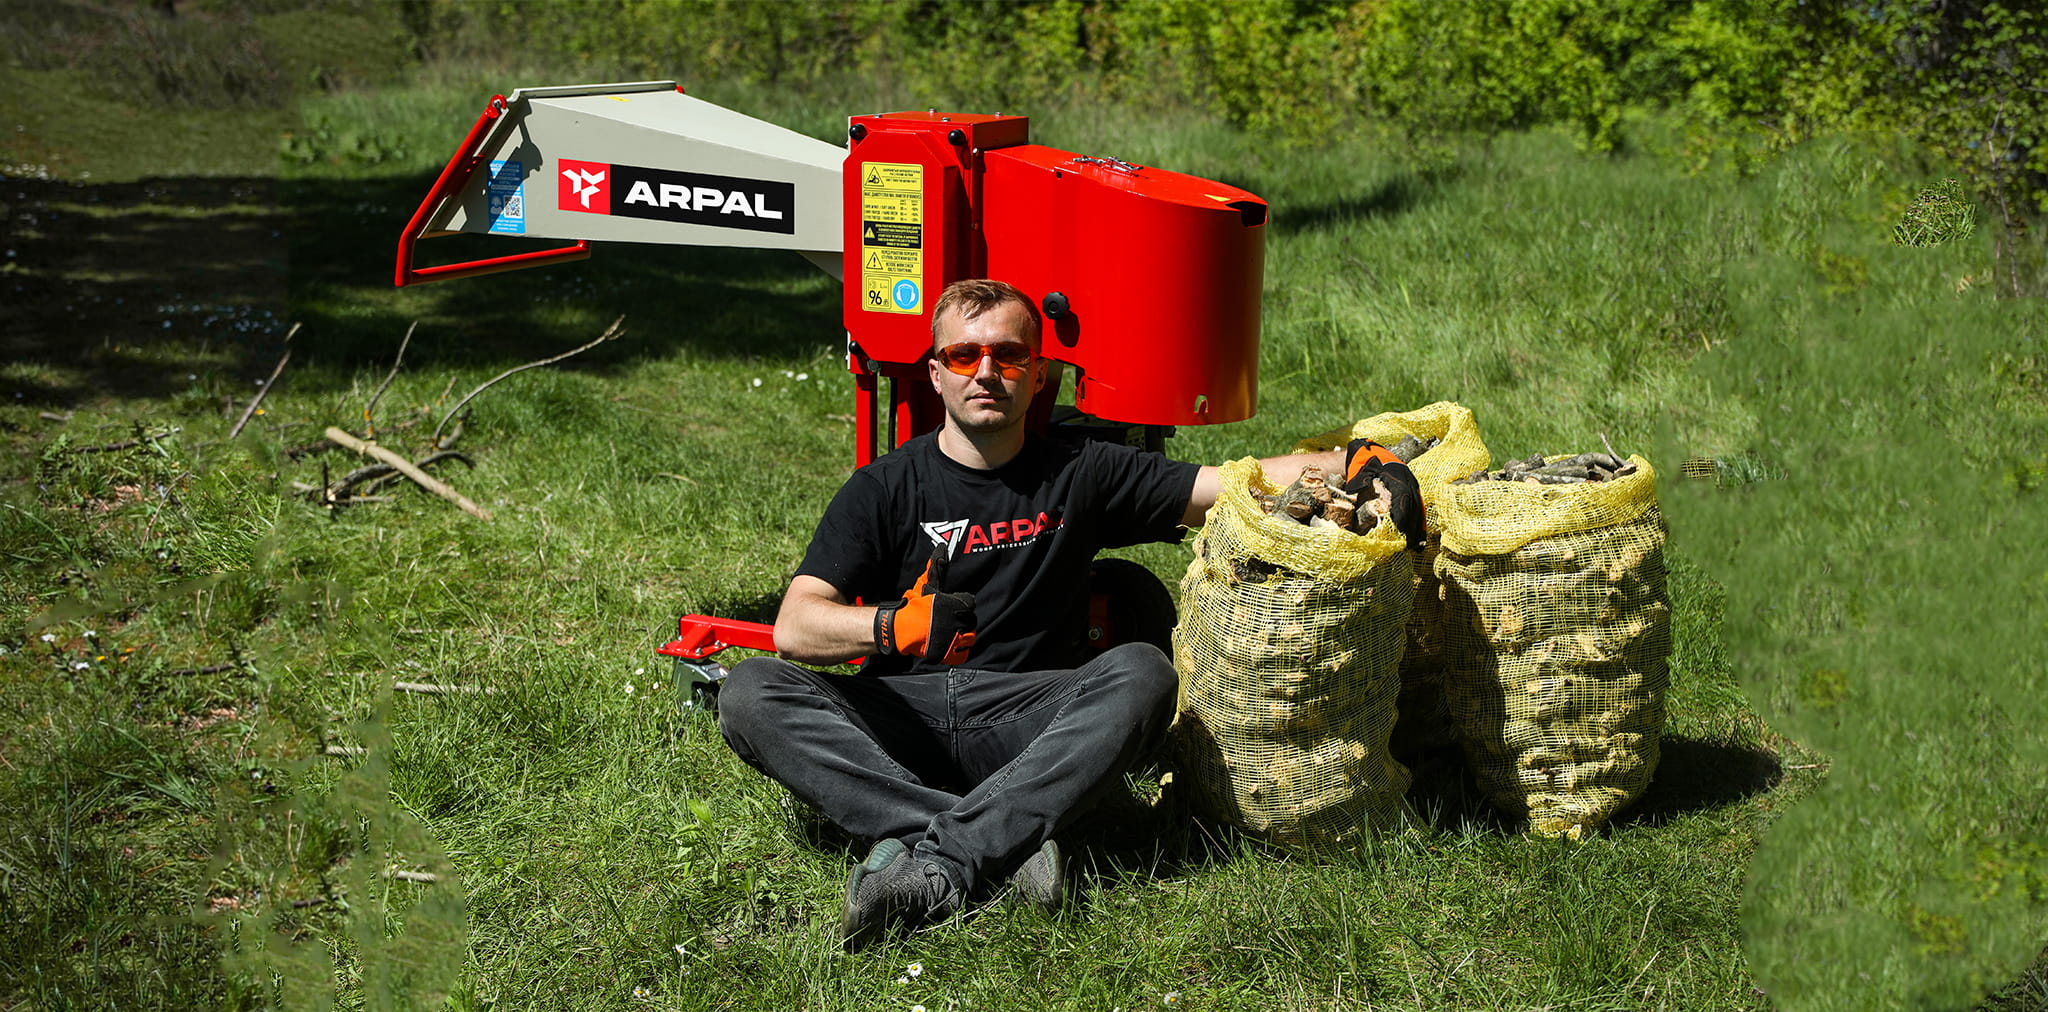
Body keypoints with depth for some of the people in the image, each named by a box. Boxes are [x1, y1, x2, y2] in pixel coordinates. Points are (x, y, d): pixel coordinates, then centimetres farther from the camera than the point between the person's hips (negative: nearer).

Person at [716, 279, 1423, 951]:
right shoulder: (883, 489, 7)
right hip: (900, 716, 0)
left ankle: (932, 861, -38)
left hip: (1028, 722, 0)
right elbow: (795, 628, -4)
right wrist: (898, 625, -24)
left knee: (1142, 674, -29)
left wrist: (1353, 462, -14)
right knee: (750, 694, -26)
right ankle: (1000, 847, -35)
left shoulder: (1080, 477, 10)